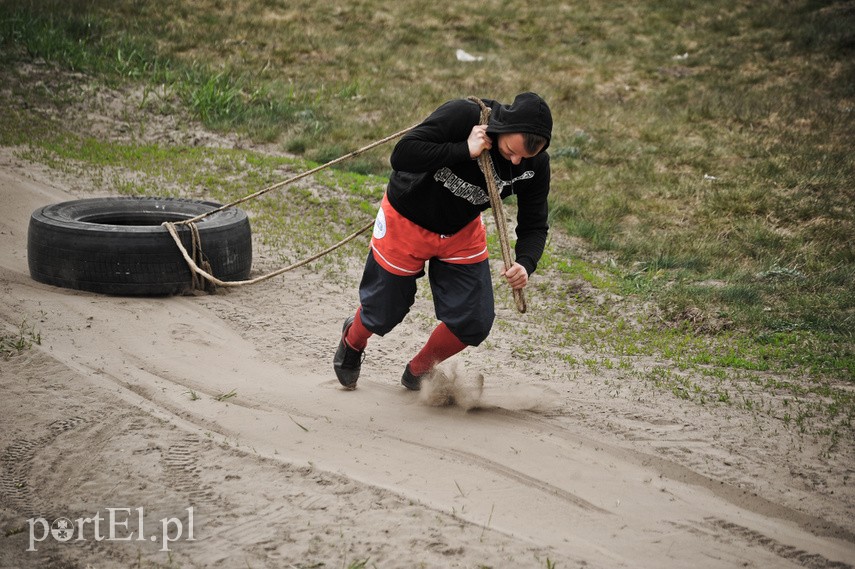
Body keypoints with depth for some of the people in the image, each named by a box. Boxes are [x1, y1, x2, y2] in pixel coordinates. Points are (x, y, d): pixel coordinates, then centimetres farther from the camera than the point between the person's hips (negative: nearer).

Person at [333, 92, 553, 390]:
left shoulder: (536, 165, -21)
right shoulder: (462, 115, -34)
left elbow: (534, 225, -13)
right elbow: (401, 155, -39)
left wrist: (524, 264, -34)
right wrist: (465, 151, -44)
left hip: (463, 231, 4)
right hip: (406, 220, -4)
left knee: (474, 323, -4)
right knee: (382, 315, 11)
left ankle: (418, 371, 27)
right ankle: (352, 339, 50)